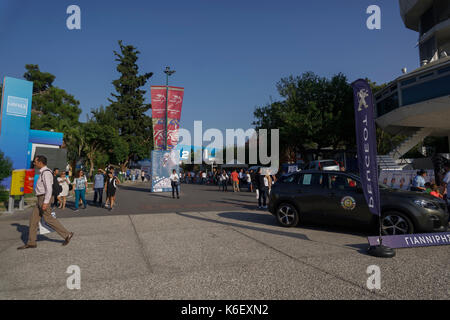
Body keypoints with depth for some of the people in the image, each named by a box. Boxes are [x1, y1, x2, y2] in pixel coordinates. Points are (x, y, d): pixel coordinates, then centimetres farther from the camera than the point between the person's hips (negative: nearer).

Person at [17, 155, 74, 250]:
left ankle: (67, 235, 3)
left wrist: (45, 202, -27)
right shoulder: (43, 172, 14)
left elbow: (49, 189, -24)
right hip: (40, 199, 10)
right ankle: (31, 243, 16)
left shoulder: (46, 173, -18)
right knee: (33, 219, 9)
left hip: (44, 199, -10)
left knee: (48, 219, -4)